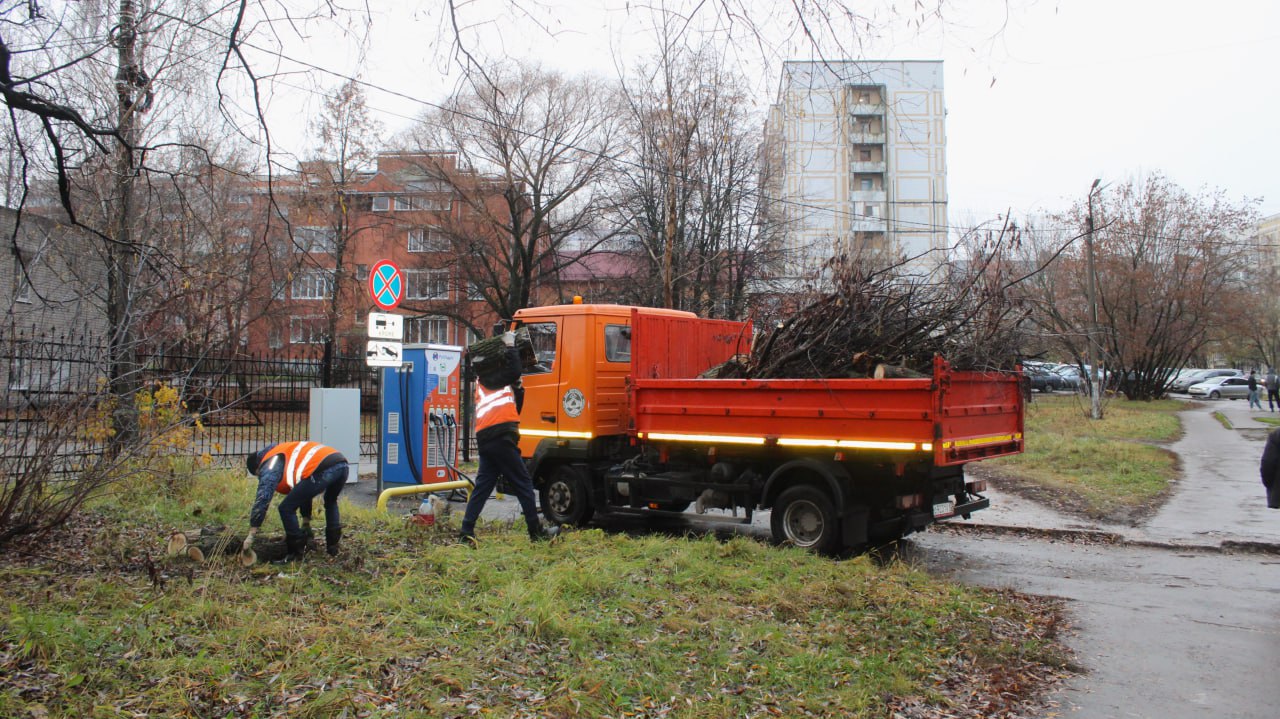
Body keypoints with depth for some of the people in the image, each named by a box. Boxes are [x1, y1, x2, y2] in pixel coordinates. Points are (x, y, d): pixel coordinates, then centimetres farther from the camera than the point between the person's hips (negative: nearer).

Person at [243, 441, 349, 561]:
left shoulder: (270, 465, 15)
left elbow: (262, 500, 7)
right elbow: (304, 493, 49)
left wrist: (251, 535, 11)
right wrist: (306, 524, 57)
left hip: (322, 470, -9)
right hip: (343, 465, 9)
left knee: (286, 508, 8)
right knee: (331, 501, 38)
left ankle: (296, 553, 15)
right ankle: (333, 546, 35)